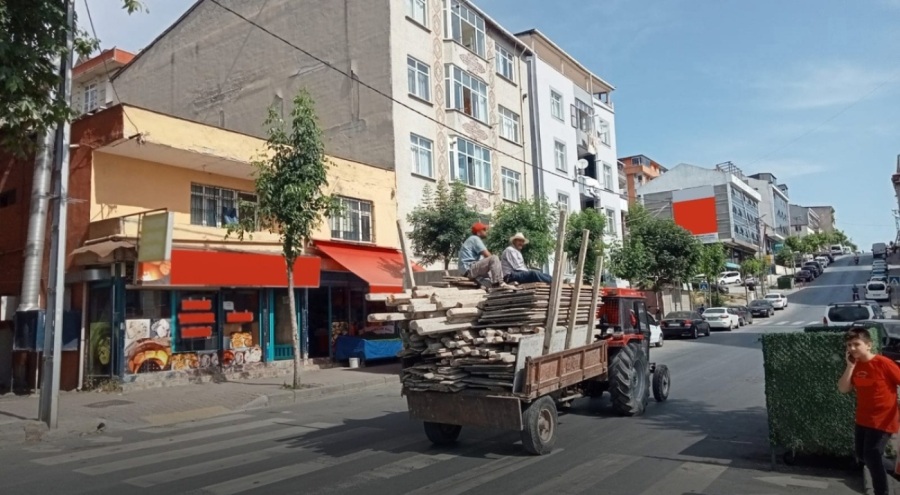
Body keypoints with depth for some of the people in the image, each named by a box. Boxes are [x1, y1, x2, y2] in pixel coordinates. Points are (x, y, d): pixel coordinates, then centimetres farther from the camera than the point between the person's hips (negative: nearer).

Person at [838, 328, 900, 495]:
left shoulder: (883, 363, -18)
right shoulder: (855, 365, 1)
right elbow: (843, 389, -4)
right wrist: (850, 366, -13)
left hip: (882, 420, -7)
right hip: (863, 419, 7)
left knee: (872, 457, -6)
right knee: (862, 455, 16)